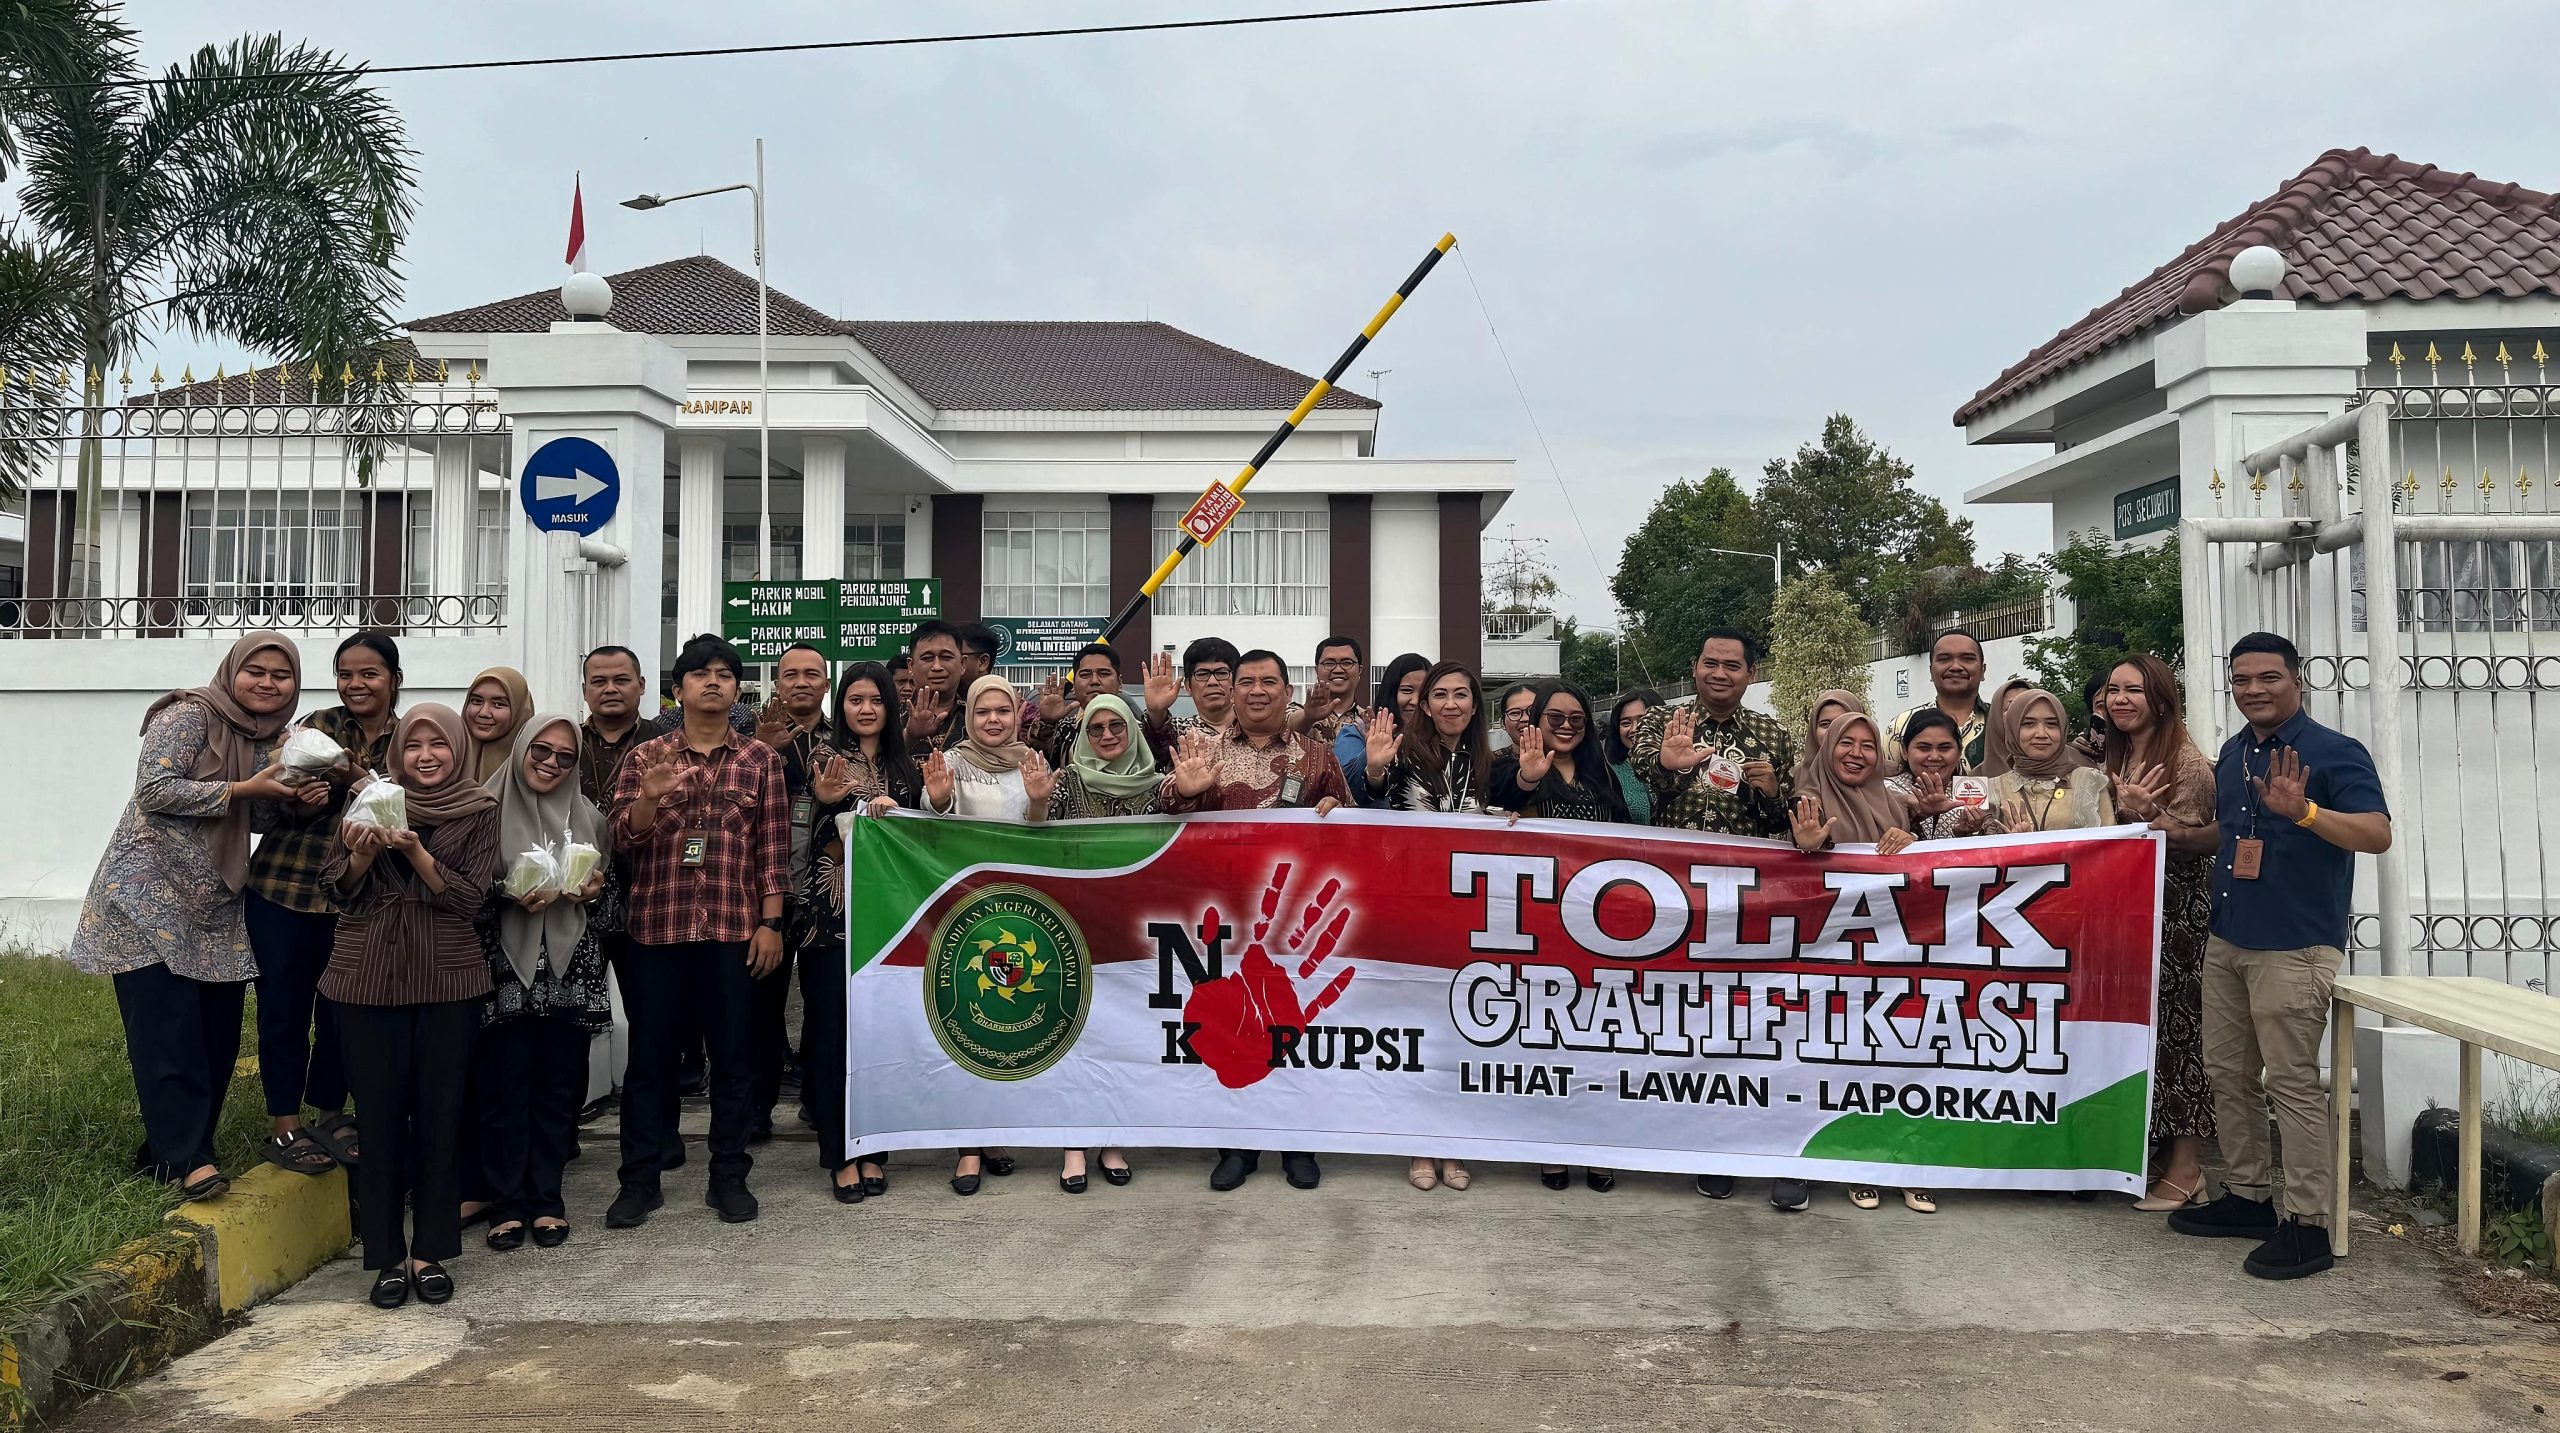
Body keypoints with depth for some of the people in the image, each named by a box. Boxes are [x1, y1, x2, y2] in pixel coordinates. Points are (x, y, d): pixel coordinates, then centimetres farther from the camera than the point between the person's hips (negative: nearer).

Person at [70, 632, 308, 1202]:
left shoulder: (273, 737, 9)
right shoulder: (190, 714, -11)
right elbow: (154, 790, -19)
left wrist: (296, 800, -5)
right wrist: (244, 789, -21)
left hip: (214, 903, 7)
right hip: (149, 892, -7)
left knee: (217, 1034, 6)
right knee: (167, 1026, -10)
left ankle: (166, 1150, 18)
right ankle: (188, 1157, -9)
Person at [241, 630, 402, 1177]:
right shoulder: (317, 726, -1)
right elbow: (280, 802, -1)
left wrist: (355, 778, -24)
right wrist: (304, 802, -23)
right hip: (284, 885, -1)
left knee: (341, 1006, 7)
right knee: (284, 1004, 4)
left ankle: (329, 1115, 23)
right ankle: (283, 1126, 15)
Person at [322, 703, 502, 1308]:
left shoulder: (479, 811, 2)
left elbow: (469, 897, -5)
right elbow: (340, 889, 5)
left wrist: (414, 851, -18)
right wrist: (363, 853, -15)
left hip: (448, 978, -1)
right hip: (369, 977, 1)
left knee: (441, 1113, 4)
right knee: (380, 1115, 3)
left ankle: (431, 1252, 15)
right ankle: (387, 1256, 14)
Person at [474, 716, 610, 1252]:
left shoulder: (586, 816, 11)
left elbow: (604, 884, 20)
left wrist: (593, 889, -1)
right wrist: (509, 897, -17)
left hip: (568, 964, 3)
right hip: (507, 963, -3)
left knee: (559, 1082, 6)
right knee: (505, 1083, -2)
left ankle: (546, 1199, 17)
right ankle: (506, 1202, 10)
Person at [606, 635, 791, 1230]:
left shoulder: (760, 760, 7)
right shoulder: (646, 757, 8)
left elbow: (773, 846, 4)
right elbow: (621, 836, 1)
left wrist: (770, 922, -3)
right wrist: (650, 798, -19)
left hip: (734, 930, 0)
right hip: (656, 926, 0)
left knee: (732, 1055, 6)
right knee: (649, 1054, 6)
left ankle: (729, 1176, 16)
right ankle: (640, 1179, 16)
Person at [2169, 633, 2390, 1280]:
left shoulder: (2336, 752, -9)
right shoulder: (2232, 753, 14)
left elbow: (2378, 834, -21)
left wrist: (2305, 811, -35)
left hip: (2293, 947, -8)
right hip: (2227, 940, 8)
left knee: (2292, 1082, -5)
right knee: (2227, 1074, 14)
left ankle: (2308, 1224, 3)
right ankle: (2246, 1197, 26)